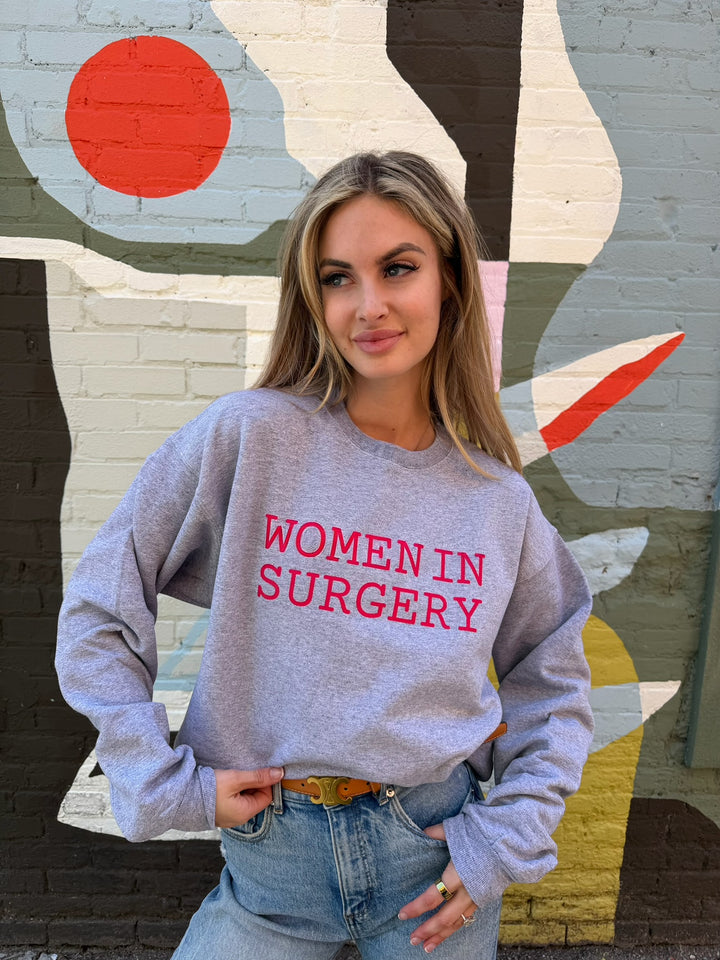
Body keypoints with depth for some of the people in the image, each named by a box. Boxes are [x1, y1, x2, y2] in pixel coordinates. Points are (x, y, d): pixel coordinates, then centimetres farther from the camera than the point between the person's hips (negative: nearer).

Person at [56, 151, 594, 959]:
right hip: (270, 857, -1)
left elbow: (553, 685, 7)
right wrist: (166, 784, -8)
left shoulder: (499, 499, -6)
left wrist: (509, 837, -2)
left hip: (437, 847, 2)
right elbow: (99, 610, -8)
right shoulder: (247, 436, -14)